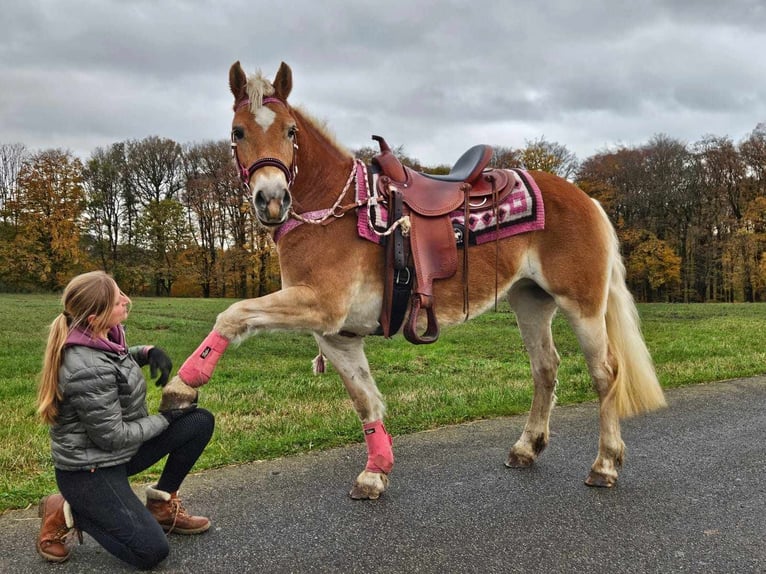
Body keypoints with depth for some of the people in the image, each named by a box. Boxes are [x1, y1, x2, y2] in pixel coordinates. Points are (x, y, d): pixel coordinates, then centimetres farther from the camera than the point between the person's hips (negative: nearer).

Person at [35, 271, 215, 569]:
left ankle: (161, 504, 13)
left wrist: (149, 352, -1)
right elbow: (113, 437, -23)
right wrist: (165, 418, -10)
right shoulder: (88, 371, -32)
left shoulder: (105, 335, -6)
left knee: (201, 421, 0)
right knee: (151, 552, -11)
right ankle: (67, 513, 5)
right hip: (89, 471, -9)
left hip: (120, 451, 9)